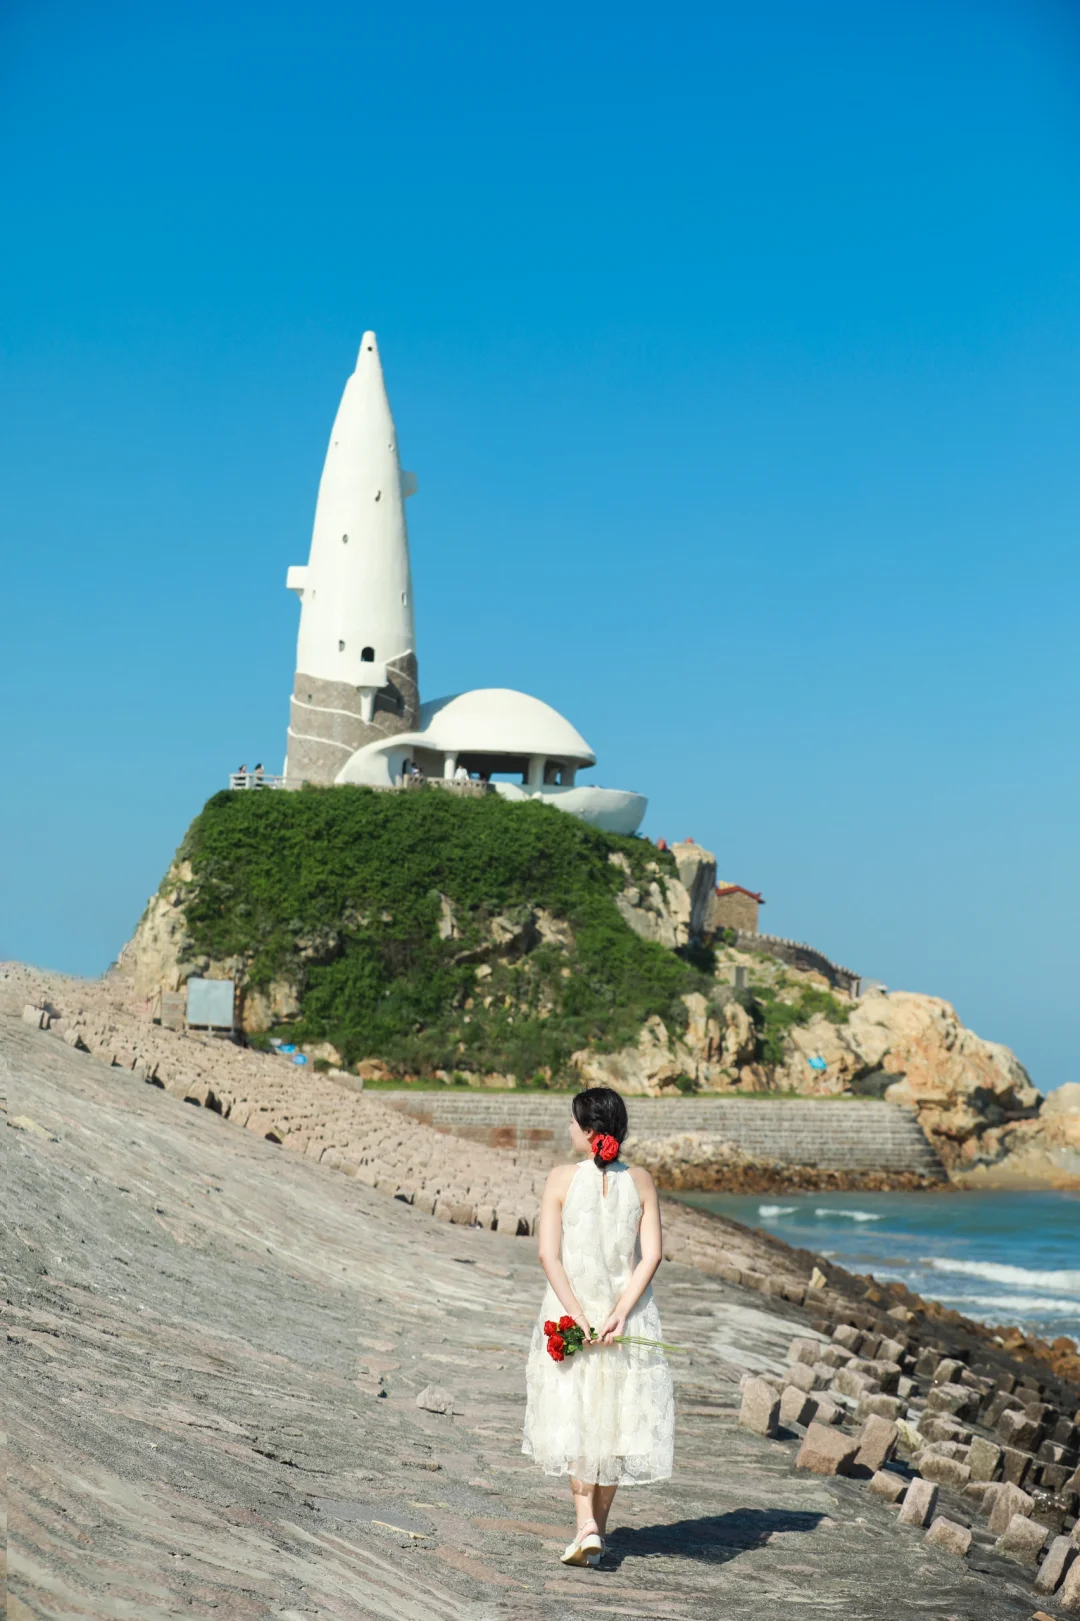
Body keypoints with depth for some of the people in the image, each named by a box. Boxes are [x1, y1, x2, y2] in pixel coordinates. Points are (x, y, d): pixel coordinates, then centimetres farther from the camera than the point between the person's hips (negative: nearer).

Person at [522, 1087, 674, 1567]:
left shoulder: (562, 1179, -9)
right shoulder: (641, 1181, -2)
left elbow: (549, 1255, -13)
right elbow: (651, 1255, -8)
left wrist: (578, 1315, -13)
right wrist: (620, 1313, -11)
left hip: (571, 1311, -2)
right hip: (628, 1311, 2)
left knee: (576, 1419, 10)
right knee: (616, 1419, 14)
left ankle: (586, 1525, -6)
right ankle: (598, 1528, 21)